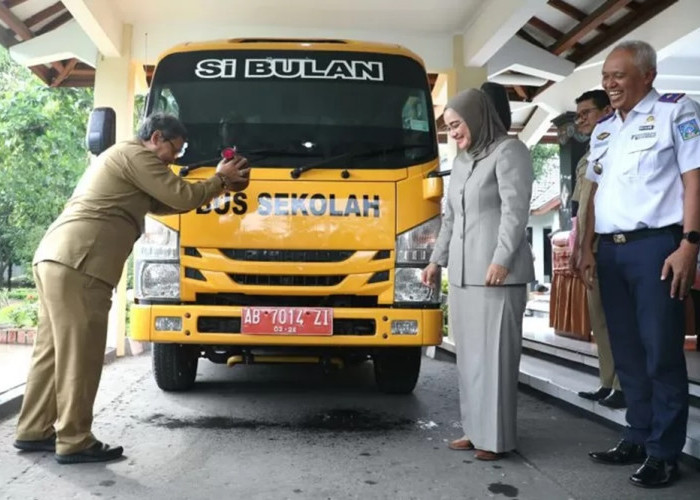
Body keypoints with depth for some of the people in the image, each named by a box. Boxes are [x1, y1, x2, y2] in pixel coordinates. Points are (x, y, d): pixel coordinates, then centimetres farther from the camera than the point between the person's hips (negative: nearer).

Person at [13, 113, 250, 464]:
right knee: (79, 354, -6)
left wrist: (218, 187, 20)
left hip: (54, 258, 11)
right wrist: (220, 179, 11)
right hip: (77, 264, -11)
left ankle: (33, 432, 21)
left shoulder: (121, 159, 30)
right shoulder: (135, 155, -3)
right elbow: (183, 198, -6)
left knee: (53, 350, 14)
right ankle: (74, 443, 0)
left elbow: (163, 202, 25)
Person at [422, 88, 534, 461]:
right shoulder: (461, 161, 21)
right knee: (469, 354, 9)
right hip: (462, 273, 8)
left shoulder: (509, 151, -2)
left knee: (494, 353, -5)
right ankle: (476, 430, 17)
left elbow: (515, 210, -12)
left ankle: (495, 438, 2)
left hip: (498, 272, -8)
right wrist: (437, 260, 21)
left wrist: (501, 259, -19)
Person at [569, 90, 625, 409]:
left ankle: (625, 386, 0)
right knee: (599, 318, 12)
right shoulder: (585, 160, 21)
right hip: (591, 251, 9)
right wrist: (575, 249, 20)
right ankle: (608, 383, 20)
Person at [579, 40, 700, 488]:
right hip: (611, 250, 7)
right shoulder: (604, 130, 19)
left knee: (661, 353, -2)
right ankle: (639, 439, 22)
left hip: (655, 245, -6)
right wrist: (588, 247, 15)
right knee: (627, 352, 11)